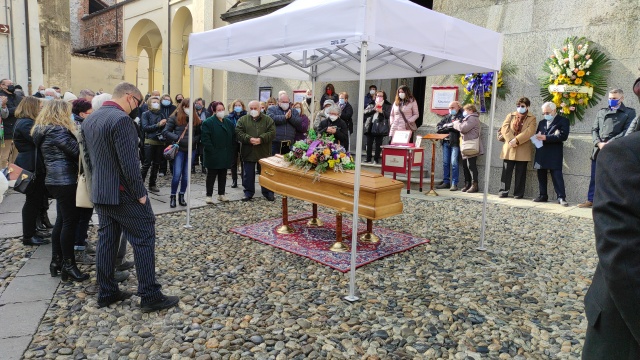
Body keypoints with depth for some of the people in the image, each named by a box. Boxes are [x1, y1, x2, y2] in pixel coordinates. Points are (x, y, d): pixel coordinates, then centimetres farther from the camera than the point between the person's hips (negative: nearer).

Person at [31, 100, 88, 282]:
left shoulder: (43, 130, 16)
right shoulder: (58, 130, -15)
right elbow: (76, 151, -17)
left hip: (55, 179, 10)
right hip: (65, 180, -10)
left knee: (61, 220, 14)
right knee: (70, 221, -5)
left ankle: (56, 261, 21)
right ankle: (68, 265, 0)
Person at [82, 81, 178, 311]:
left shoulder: (89, 120, 11)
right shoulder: (121, 119, -19)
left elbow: (90, 157, 17)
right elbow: (129, 162, -22)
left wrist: (98, 186, 21)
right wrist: (140, 193, -15)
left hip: (100, 192, 9)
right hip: (123, 192, -9)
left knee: (106, 240, 14)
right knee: (144, 239, -1)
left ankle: (106, 293, 23)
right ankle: (150, 296, 3)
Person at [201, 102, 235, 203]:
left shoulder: (229, 122, 11)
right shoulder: (208, 122, -7)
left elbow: (234, 138, 11)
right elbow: (205, 139, -14)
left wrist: (232, 151, 2)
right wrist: (212, 151, -19)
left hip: (225, 155, 5)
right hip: (213, 156, -5)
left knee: (223, 175, 12)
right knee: (211, 175, 2)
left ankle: (221, 194, 22)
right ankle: (209, 195, 10)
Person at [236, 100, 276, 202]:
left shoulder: (268, 119, 2)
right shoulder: (242, 120, 4)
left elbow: (272, 132, -8)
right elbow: (238, 133, -6)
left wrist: (261, 139, -21)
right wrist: (249, 139, -21)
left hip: (264, 152, 0)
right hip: (248, 152, 1)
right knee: (248, 174, 8)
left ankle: (268, 192, 19)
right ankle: (248, 192, 20)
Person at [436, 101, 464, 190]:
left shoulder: (461, 117, 1)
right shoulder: (447, 117, 18)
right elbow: (438, 127, 10)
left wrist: (447, 126, -7)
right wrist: (449, 127, -6)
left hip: (455, 143, -6)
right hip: (445, 142, 6)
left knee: (454, 163, -8)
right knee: (445, 163, 7)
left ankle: (454, 184, -4)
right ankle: (446, 182, 14)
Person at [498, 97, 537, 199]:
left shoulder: (532, 118, 6)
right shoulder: (510, 115, 14)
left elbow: (529, 132, -10)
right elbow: (504, 128, 0)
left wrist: (516, 140, -19)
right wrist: (510, 140, -15)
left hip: (523, 150, -2)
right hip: (509, 148, 2)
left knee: (520, 173, 3)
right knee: (506, 171, 3)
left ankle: (519, 193, 9)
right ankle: (504, 191, 9)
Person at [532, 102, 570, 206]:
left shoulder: (563, 120, 2)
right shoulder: (542, 122, 22)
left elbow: (563, 136, -11)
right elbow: (537, 134, 16)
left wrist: (546, 137, -18)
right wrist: (538, 137, -9)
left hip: (554, 154, -6)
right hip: (541, 153, 6)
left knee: (557, 175, -9)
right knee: (541, 175, 7)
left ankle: (561, 197, -7)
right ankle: (543, 195, 14)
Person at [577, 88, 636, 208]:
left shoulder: (629, 112, 6)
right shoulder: (601, 112, 17)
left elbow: (627, 131, -6)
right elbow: (594, 129, 10)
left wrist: (609, 143, -15)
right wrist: (598, 143, -8)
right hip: (598, 150, 4)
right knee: (594, 177, 7)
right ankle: (590, 200, 15)